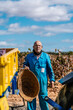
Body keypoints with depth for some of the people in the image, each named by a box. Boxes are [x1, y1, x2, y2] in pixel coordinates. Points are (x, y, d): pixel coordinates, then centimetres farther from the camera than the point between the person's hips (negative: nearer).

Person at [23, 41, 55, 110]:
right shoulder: (29, 56, 6)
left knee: (43, 97, 5)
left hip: (42, 80, -1)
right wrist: (25, 66, -4)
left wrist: (52, 79, 1)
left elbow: (50, 69, 5)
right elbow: (25, 63, 20)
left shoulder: (46, 56, 3)